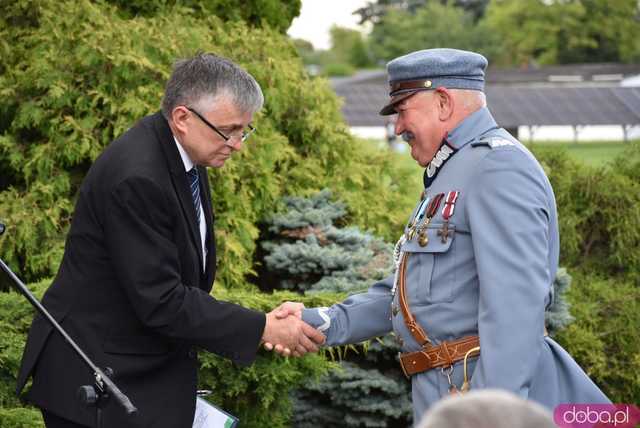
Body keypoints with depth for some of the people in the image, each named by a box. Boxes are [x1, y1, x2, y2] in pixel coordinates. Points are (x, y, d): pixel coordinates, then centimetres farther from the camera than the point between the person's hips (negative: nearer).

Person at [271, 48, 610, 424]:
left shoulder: (498, 165, -13)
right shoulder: (450, 175, 22)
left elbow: (515, 303, -23)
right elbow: (409, 293, 20)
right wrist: (324, 323, 6)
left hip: (480, 393, -10)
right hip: (441, 398, 10)